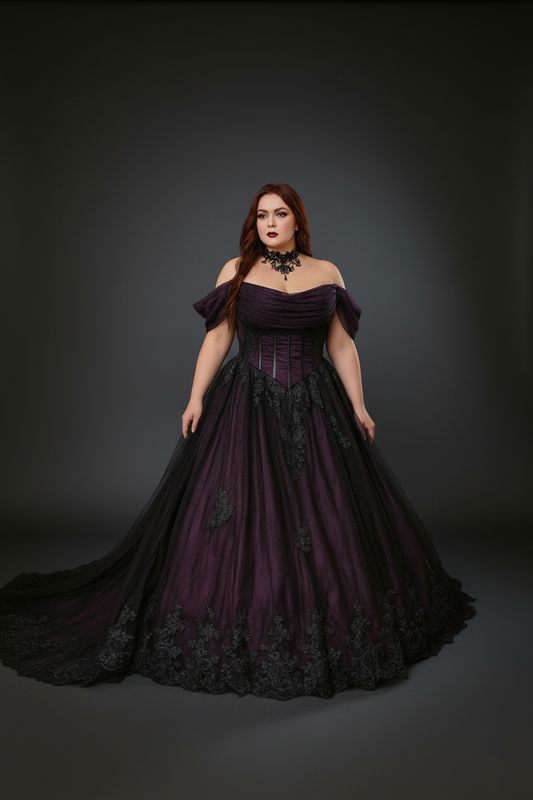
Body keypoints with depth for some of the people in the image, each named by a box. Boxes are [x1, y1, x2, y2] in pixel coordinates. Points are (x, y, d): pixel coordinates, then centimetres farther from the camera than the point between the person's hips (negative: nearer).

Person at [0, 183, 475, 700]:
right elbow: (216, 338, 0)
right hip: (248, 406, -2)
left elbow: (342, 347, 9)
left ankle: (332, 631, 27)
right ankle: (238, 634, 14)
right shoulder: (236, 271, 4)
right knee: (239, 516, -2)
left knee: (327, 515, 7)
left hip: (315, 409, 2)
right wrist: (196, 398, -9)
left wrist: (358, 407, 5)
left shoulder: (327, 274, 8)